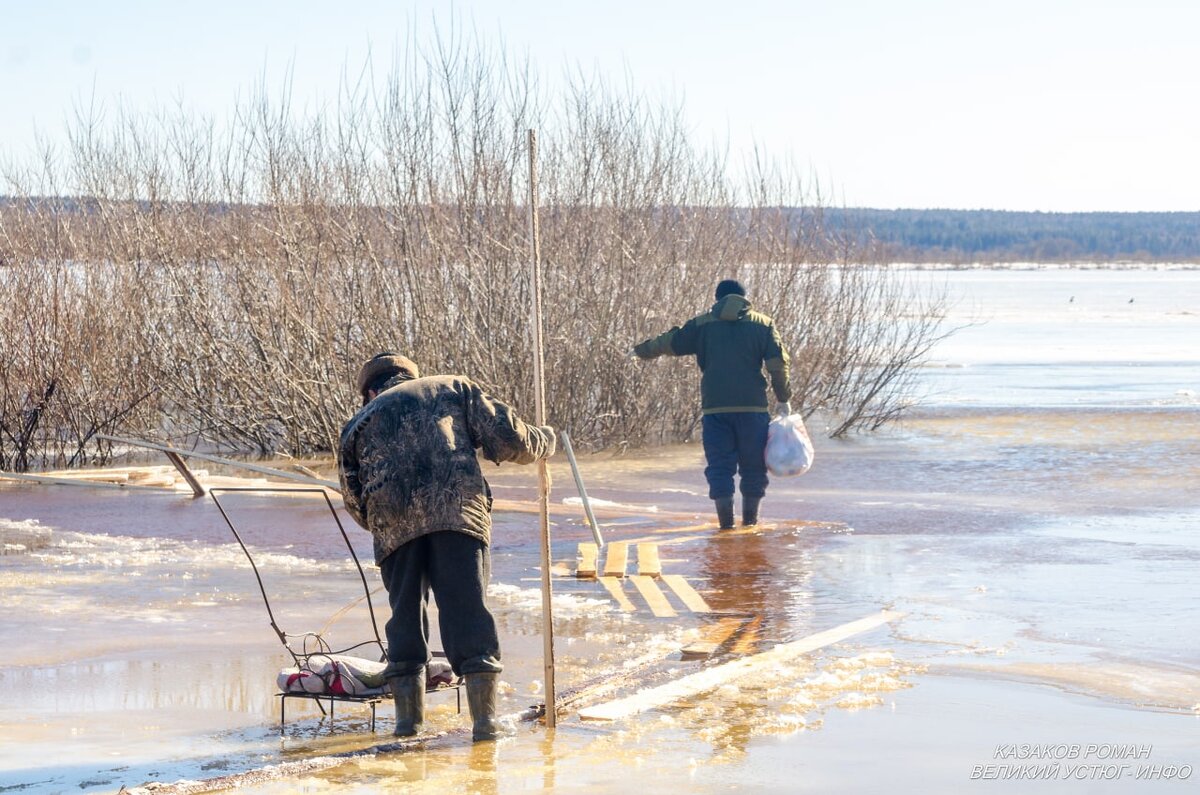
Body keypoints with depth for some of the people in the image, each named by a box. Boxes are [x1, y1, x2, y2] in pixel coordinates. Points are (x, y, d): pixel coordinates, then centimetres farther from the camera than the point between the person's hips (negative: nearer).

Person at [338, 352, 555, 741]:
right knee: (467, 607, 1)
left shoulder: (359, 422, 28)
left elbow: (354, 498, 22)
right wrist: (543, 440, 32)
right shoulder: (454, 388, 26)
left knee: (405, 610, 13)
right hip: (459, 509, -1)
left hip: (393, 521, 1)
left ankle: (408, 715, 12)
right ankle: (484, 718, -2)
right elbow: (506, 438, 14)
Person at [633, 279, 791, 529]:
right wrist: (783, 399, 9)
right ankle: (750, 518, 14)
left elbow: (670, 343, 18)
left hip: (715, 407, 0)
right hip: (753, 406, 0)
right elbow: (778, 364, 1)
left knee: (719, 464, 4)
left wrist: (641, 350, 35)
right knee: (753, 464, 10)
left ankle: (725, 519, -2)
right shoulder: (763, 324, 7)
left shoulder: (701, 325, 9)